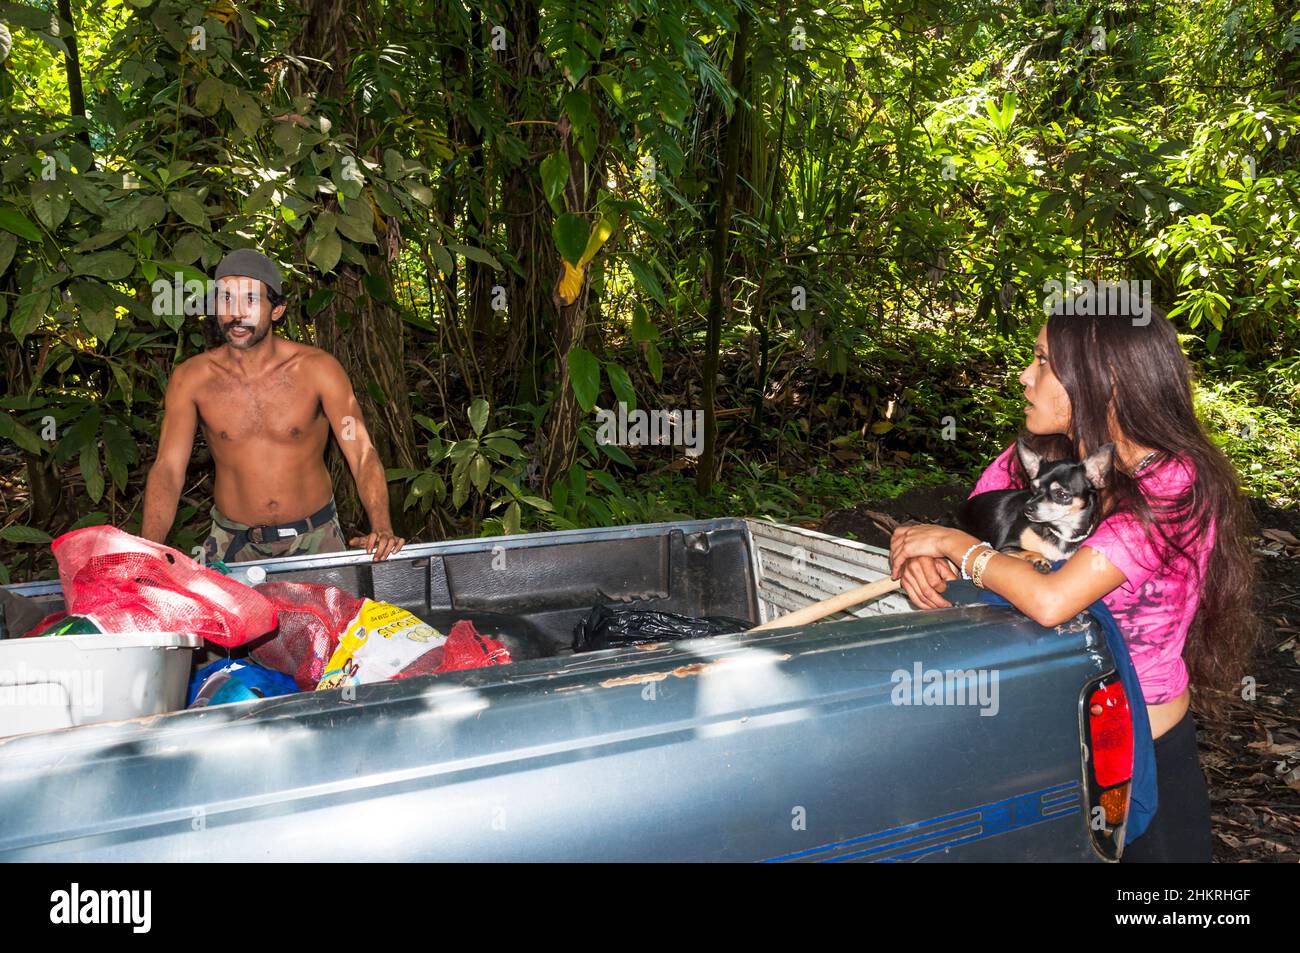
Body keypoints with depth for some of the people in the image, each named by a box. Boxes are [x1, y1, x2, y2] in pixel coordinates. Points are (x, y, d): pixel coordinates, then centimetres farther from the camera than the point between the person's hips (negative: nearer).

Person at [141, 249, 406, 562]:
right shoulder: (191, 378, -7)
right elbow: (168, 468, -9)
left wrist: (382, 528, -32)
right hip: (232, 541, 1)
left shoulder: (316, 369, -11)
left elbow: (363, 454, -15)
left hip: (314, 535, -1)